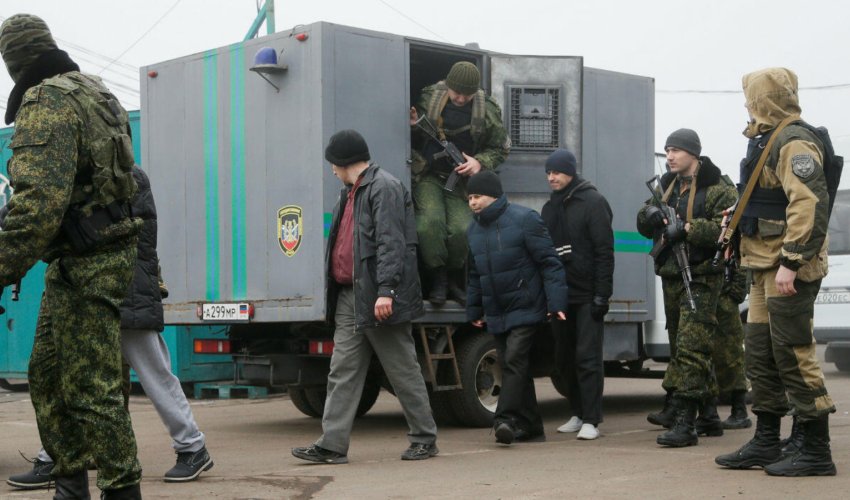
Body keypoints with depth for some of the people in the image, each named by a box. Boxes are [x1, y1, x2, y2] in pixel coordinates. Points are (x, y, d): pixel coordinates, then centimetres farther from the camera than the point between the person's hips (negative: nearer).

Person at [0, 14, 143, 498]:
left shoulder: (47, 102, -15)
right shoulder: (93, 93, 16)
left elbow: (40, 201, -26)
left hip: (86, 266, -10)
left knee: (91, 388, -7)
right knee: (47, 377, 16)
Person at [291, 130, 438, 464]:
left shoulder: (384, 188, -11)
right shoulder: (351, 193, 20)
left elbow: (391, 243, -19)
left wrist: (385, 290, -26)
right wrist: (335, 292, 19)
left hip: (376, 299, -9)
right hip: (350, 298, 9)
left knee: (403, 371, 2)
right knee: (343, 372, 5)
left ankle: (425, 439, 14)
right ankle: (332, 445, 6)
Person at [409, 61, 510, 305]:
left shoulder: (488, 110, -3)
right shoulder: (429, 98, -3)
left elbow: (500, 149, 8)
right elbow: (414, 140, 11)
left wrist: (480, 162, -11)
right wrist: (414, 127, -13)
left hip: (461, 180, 1)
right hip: (428, 177, 0)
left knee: (462, 229, -20)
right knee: (431, 221, -27)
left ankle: (454, 278, 6)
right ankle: (438, 278, -9)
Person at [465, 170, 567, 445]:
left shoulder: (524, 219, -9)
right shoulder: (474, 229, 12)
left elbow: (549, 262, -11)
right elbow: (474, 275, 21)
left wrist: (556, 301, -17)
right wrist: (474, 311, 20)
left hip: (525, 309, -7)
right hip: (495, 314, 7)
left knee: (515, 360, -17)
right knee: (510, 366, 8)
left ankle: (506, 418, -20)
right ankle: (530, 426, 14)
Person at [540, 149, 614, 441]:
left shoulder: (592, 202, -6)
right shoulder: (550, 208, 16)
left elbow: (604, 252, -11)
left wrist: (601, 295, -17)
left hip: (587, 295, -7)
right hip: (561, 294, 7)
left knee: (587, 357, -8)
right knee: (564, 358, 9)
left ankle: (591, 420, -6)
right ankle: (578, 414, 20)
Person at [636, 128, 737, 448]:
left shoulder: (718, 190, -7)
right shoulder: (667, 187, 17)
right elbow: (644, 228, 20)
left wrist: (687, 228, -22)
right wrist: (649, 215, -3)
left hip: (701, 280, -8)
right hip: (671, 278, 8)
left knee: (690, 350, -14)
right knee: (680, 350, 14)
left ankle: (684, 423, -16)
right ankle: (709, 417, 26)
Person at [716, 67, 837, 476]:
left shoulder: (793, 143, -16)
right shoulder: (767, 140, 17)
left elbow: (809, 205, -25)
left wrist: (790, 263, -28)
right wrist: (741, 213, 15)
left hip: (788, 269, -11)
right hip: (765, 268, 11)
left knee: (794, 355, -7)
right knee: (760, 355, 13)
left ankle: (816, 453, -1)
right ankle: (766, 443, 22)